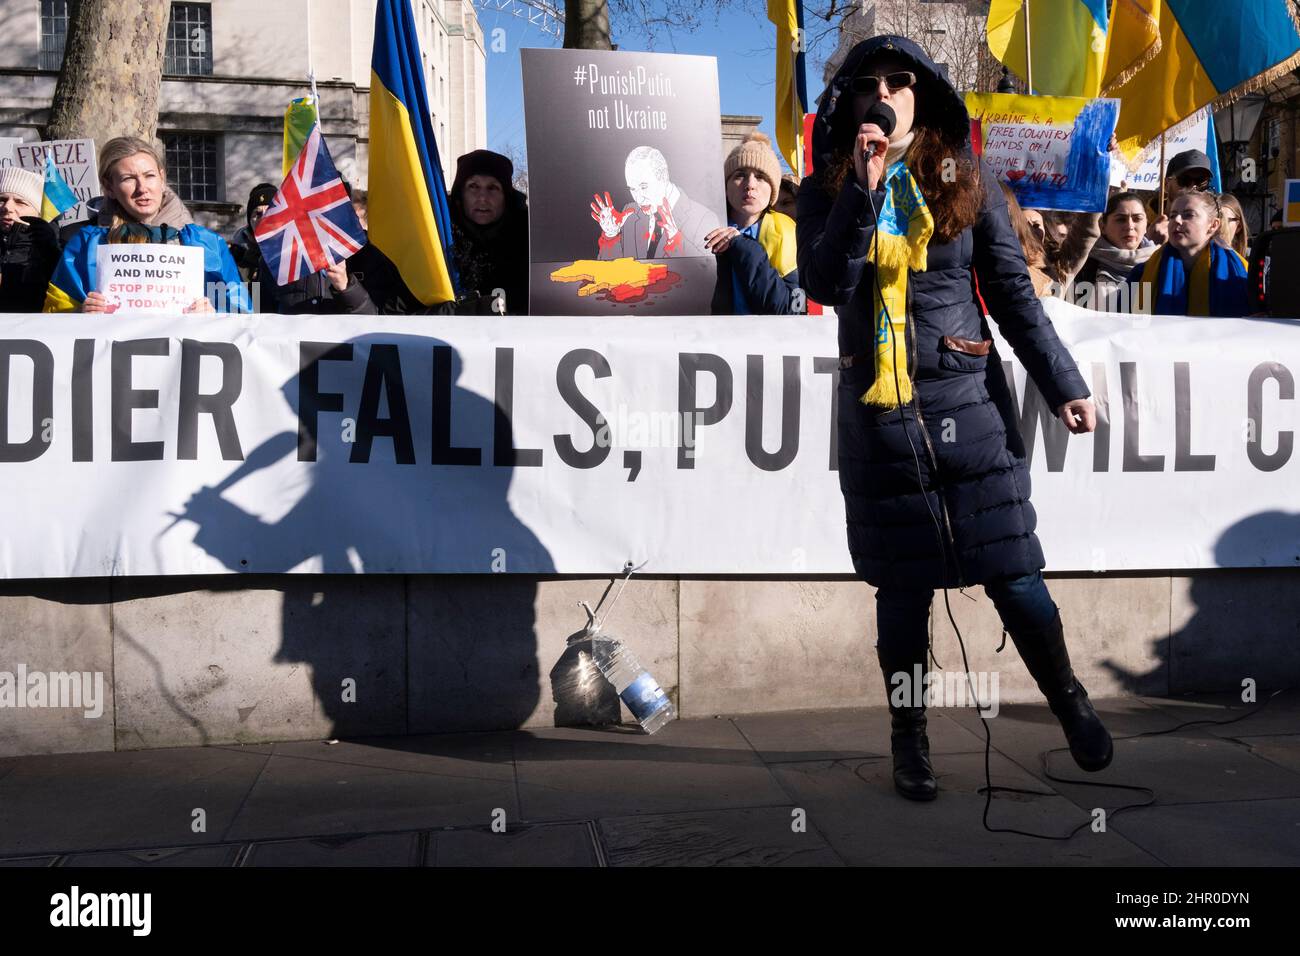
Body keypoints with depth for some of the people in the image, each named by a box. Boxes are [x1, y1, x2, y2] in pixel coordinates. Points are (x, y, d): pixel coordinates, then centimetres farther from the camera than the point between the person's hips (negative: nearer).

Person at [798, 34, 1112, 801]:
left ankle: (1071, 702, 28)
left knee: (1011, 573, 3)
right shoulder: (827, 191, 4)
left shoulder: (967, 180, 4)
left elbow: (1014, 293, 3)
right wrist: (864, 188, -18)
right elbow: (824, 285, -12)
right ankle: (910, 738, 24)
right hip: (877, 413, 0)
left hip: (970, 403, 0)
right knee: (903, 586, 7)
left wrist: (1064, 385, -4)